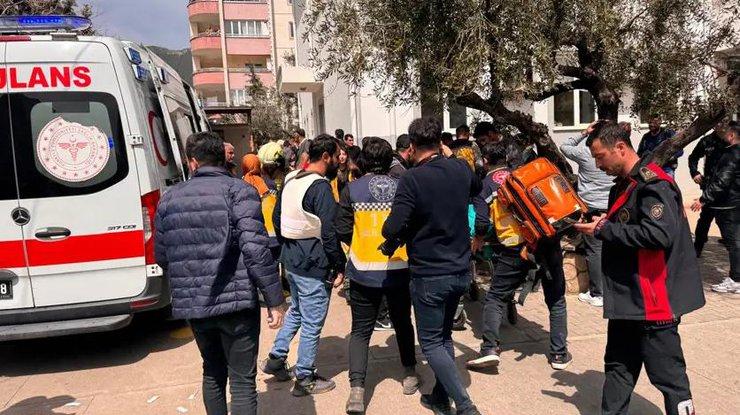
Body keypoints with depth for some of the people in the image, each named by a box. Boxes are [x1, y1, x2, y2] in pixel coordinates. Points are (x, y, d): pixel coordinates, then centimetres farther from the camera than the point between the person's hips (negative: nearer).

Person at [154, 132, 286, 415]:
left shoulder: (169, 198, 7)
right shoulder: (239, 191, -8)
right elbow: (255, 250, -17)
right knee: (242, 380, 4)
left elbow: (161, 257, 12)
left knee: (213, 373, 23)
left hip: (191, 304, 5)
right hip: (235, 301, -5)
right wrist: (275, 299, -11)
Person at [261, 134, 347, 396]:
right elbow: (329, 233, -21)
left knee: (296, 311, 27)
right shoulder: (320, 186, -19)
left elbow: (277, 219, 16)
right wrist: (340, 266, -13)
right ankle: (305, 379, 17)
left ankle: (276, 358, 34)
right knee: (312, 325, 5)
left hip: (290, 260, 9)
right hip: (314, 266, -9)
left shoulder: (290, 180, 8)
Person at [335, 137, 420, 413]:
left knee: (360, 331, 8)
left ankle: (357, 391, -2)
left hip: (363, 272, -1)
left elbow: (342, 232, -5)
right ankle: (410, 375, 34)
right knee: (403, 323, 22)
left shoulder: (352, 190, -6)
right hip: (399, 269, 1)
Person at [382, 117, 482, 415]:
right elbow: (476, 188, 23)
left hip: (428, 274, -6)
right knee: (444, 335, 21)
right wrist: (449, 156, 24)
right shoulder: (461, 169, -1)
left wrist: (391, 244, -4)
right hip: (461, 270, 6)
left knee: (431, 342, 9)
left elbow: (393, 227, -26)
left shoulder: (412, 179, -20)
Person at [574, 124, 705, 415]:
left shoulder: (652, 183, -17)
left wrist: (604, 230, -20)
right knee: (619, 367, 19)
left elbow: (659, 235, -28)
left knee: (667, 374, 3)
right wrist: (602, 225, 0)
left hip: (652, 299, -10)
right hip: (627, 296, 10)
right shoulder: (624, 185, 13)